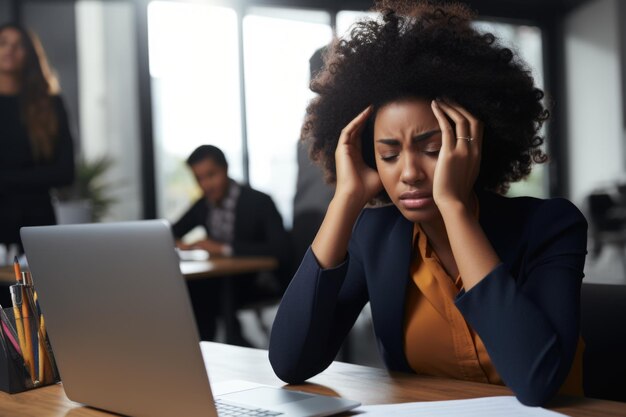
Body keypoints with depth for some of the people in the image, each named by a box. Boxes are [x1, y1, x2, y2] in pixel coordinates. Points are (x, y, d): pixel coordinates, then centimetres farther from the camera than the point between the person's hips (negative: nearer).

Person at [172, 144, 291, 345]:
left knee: (198, 292, -30)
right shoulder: (203, 205, 6)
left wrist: (224, 248, -30)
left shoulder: (259, 202, -13)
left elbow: (281, 250, -27)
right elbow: (171, 233, 17)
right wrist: (176, 243, -9)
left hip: (259, 284, -6)